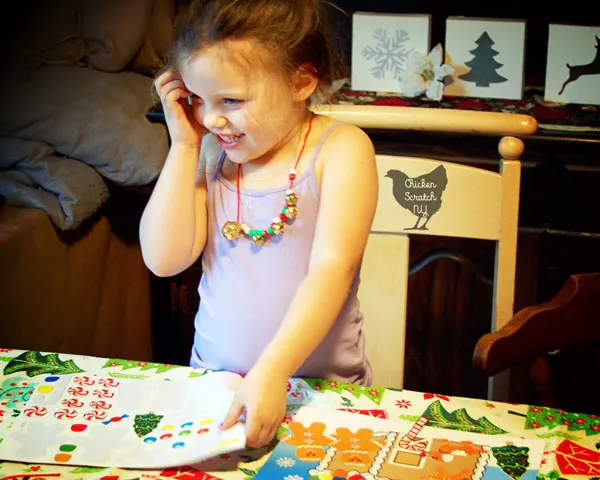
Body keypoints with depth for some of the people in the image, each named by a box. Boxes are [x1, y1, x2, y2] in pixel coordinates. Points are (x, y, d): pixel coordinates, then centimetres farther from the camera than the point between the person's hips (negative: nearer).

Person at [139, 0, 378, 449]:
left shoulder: (340, 147, -9)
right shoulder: (212, 151, 5)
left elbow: (333, 266, -20)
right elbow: (165, 258, -4)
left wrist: (272, 373, -32)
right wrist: (184, 144, -6)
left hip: (320, 386, -3)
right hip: (214, 378, 3)